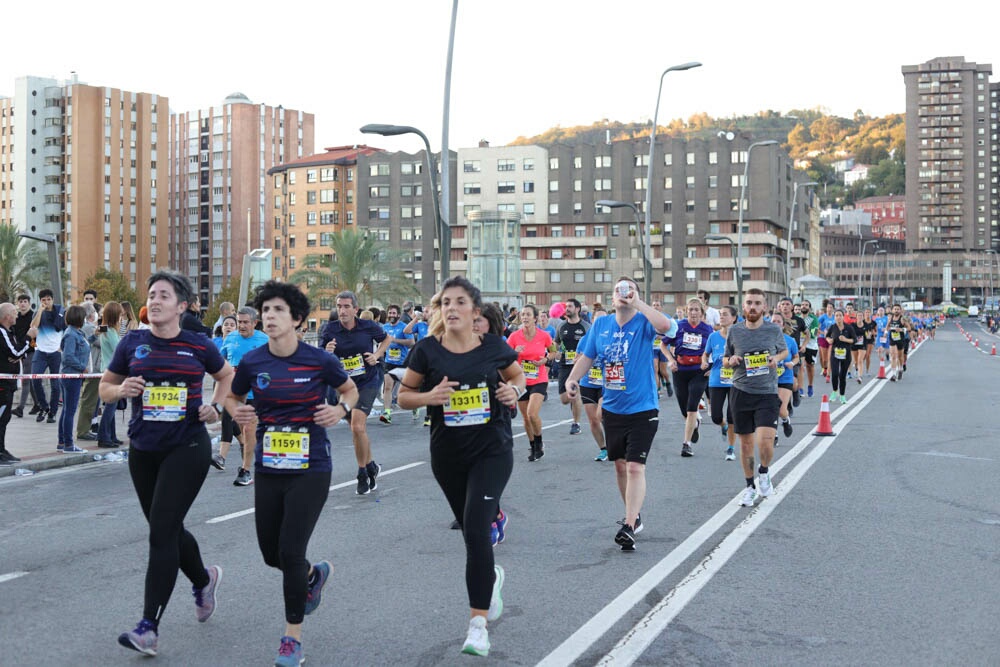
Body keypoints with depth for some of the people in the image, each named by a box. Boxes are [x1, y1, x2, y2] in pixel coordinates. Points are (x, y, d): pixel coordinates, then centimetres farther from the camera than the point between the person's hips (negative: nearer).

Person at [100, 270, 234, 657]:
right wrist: (122, 389, -12)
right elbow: (104, 389, 10)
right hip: (143, 450, 4)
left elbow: (227, 376, 15)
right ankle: (203, 579, 45)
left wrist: (216, 407, -2)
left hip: (187, 448, -4)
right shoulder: (132, 343, 2)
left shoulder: (198, 346, -3)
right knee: (167, 528, 15)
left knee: (162, 530, -12)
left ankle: (149, 626, -8)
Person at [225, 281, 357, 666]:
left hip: (311, 470, -4)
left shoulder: (319, 360, -9)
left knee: (290, 552, -8)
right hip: (268, 470, 4)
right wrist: (239, 413, -8)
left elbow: (350, 390, 9)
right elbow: (232, 397, 15)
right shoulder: (251, 361, -3)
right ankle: (315, 574, 47)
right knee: (271, 554, 12)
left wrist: (341, 409, -12)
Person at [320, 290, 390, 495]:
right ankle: (371, 466, 35)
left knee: (357, 427, -17)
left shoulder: (368, 326, -6)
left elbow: (386, 339, 14)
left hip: (368, 382, -3)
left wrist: (377, 355, -3)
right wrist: (327, 352, -25)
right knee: (359, 430, 13)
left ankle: (363, 475, -2)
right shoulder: (331, 329, -5)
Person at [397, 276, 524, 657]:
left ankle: (478, 622, -10)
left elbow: (517, 376, 14)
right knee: (471, 531, 16)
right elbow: (403, 396, 1)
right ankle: (491, 576, 50)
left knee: (476, 528, -17)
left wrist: (514, 390, -9)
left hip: (492, 450, -2)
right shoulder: (428, 350, -5)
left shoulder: (494, 347, -5)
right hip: (447, 454, 2)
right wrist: (430, 396, -19)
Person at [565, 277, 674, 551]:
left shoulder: (643, 322, -10)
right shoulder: (600, 325, 4)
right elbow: (587, 356, 9)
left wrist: (637, 303, -28)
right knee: (620, 465, 16)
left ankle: (628, 527, -11)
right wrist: (572, 378, -7)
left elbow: (665, 325, -32)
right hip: (612, 409, 6)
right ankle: (634, 516, 35)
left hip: (642, 409, -5)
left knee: (635, 467, -12)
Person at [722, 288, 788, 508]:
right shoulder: (735, 330, 2)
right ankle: (750, 486, 28)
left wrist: (777, 358, -5)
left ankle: (764, 472, 18)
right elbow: (725, 359, 14)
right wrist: (731, 360, -9)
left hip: (767, 393, -2)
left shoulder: (774, 330, -1)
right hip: (741, 392, 2)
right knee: (746, 443, 10)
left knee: (765, 442, -15)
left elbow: (785, 351, 17)